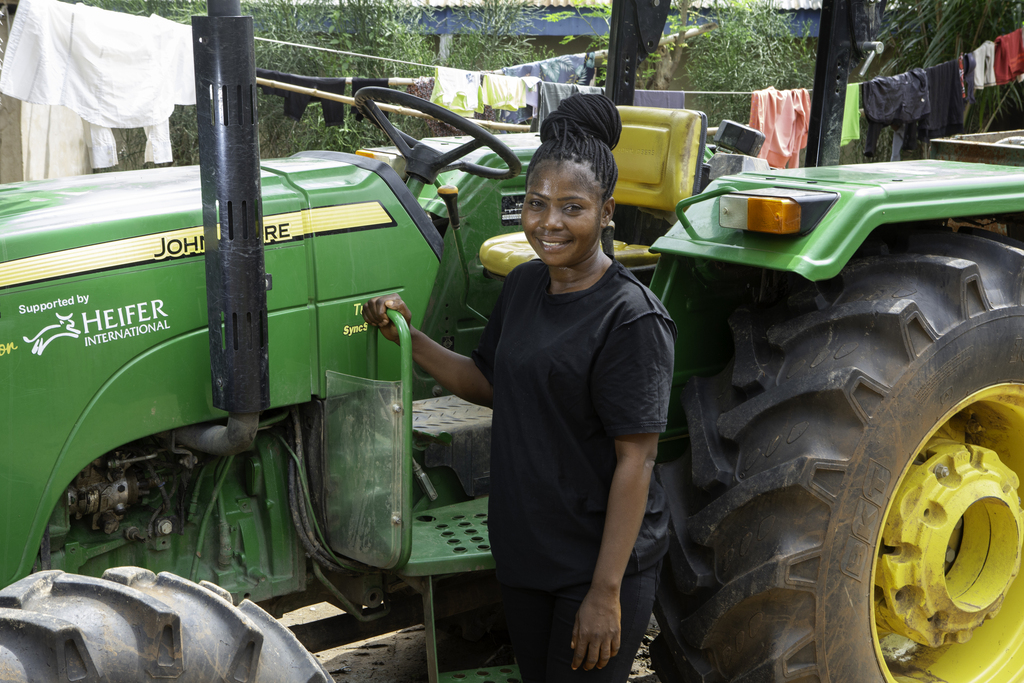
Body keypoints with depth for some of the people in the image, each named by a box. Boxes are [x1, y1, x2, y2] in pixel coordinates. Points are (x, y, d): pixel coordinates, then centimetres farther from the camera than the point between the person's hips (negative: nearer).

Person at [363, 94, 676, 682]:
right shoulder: (524, 285, 3)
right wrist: (407, 337, 1)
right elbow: (490, 383, 15)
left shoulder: (632, 319, -20)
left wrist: (606, 591, -21)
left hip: (601, 561, -7)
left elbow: (635, 462, -20)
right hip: (526, 547, 7)